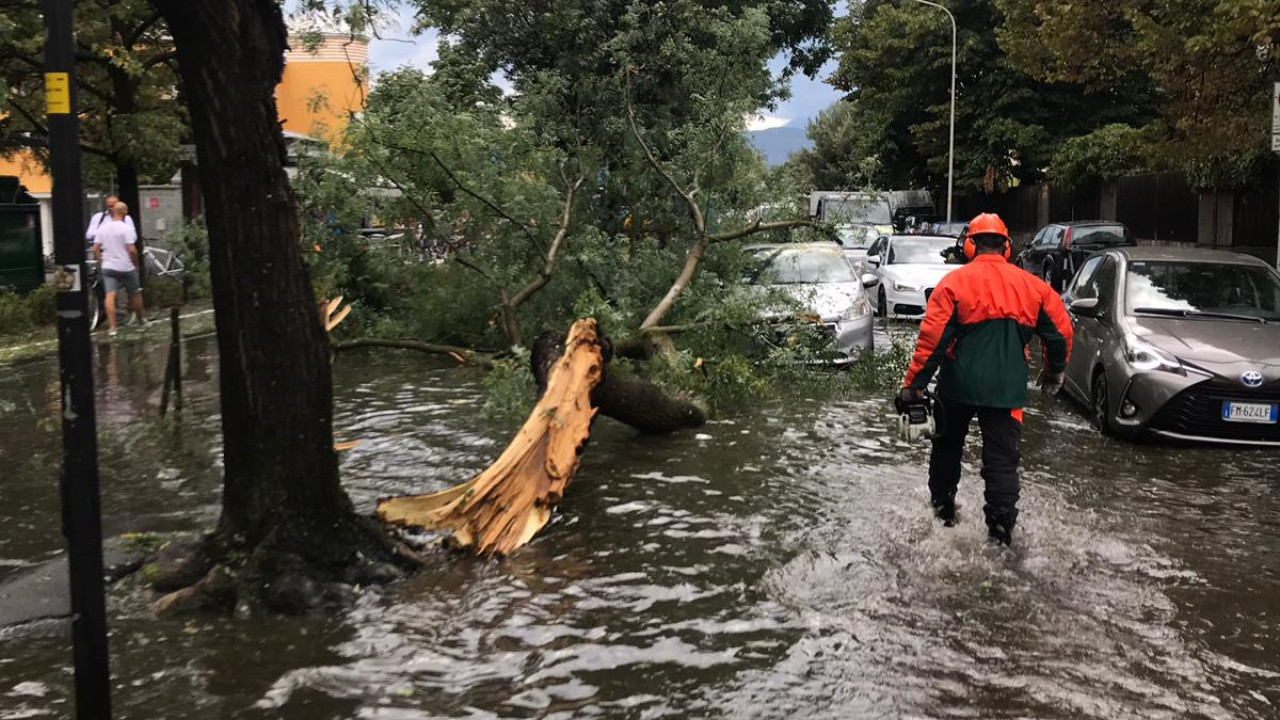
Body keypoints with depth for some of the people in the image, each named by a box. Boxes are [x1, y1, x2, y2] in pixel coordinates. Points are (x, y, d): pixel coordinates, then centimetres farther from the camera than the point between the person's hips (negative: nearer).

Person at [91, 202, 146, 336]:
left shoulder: (103, 228, 4)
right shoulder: (126, 228, -12)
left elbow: (95, 249, 3)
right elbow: (132, 250, -18)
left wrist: (101, 263, 14)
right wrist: (136, 264, -4)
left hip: (108, 266, 3)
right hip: (126, 267, -3)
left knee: (110, 296, -5)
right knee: (135, 294, 16)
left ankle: (112, 327, -14)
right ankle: (141, 319, 31)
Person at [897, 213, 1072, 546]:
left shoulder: (955, 281, -9)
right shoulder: (1031, 285, 1)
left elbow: (932, 338, -14)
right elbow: (1061, 330, 7)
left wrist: (913, 385, -10)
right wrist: (1055, 371, 24)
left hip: (959, 384, -1)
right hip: (1007, 389, 1)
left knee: (948, 445, 20)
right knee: (1002, 458, 4)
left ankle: (942, 508, 30)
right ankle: (1002, 528, -1)